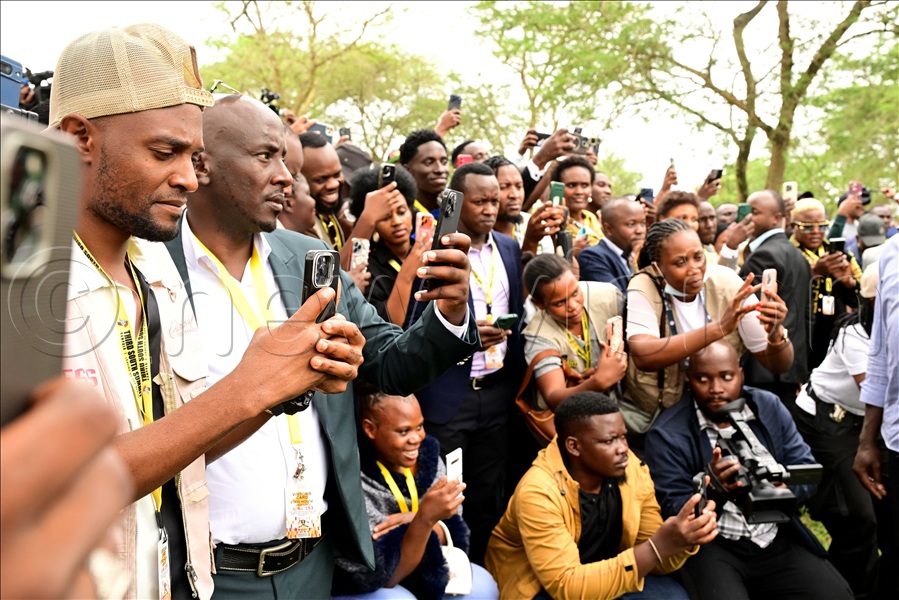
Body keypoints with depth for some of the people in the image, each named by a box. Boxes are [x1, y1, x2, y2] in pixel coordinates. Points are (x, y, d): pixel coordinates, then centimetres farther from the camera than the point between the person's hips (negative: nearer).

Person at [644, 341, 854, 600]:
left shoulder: (769, 407, 5)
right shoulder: (667, 434, -9)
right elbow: (673, 514, -11)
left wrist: (782, 486, -20)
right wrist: (714, 493, -31)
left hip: (776, 539, 4)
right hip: (708, 545, -4)